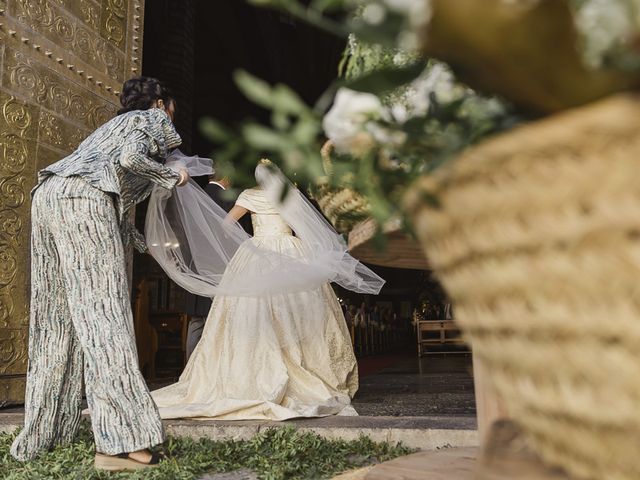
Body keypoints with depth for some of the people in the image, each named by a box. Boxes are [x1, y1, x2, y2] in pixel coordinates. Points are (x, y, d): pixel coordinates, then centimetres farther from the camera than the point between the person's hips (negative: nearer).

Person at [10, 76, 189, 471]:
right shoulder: (154, 119, 13)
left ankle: (41, 434, 12)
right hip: (82, 198, -9)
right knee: (102, 311, -16)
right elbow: (131, 157, -10)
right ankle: (120, 441, -21)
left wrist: (137, 239, 37)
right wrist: (172, 177, 6)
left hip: (49, 195, 9)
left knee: (56, 317, 7)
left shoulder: (118, 124, 36)